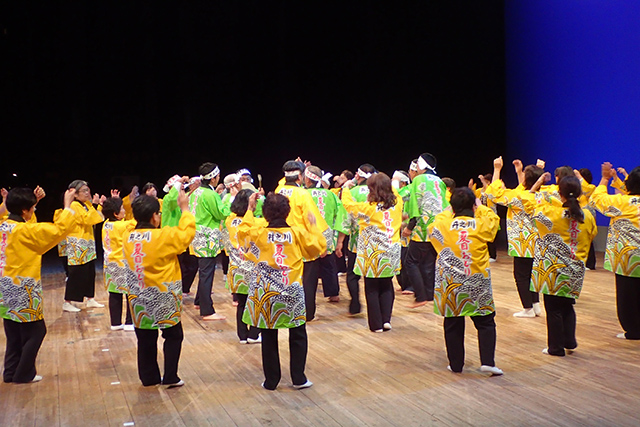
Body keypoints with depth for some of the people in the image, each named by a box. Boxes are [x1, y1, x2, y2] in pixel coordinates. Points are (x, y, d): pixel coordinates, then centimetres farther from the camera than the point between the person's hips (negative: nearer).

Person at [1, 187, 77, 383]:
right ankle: (23, 375, 9)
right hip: (23, 292, -8)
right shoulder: (25, 231, -19)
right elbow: (58, 230, -24)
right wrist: (68, 205, -15)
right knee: (34, 332, 5)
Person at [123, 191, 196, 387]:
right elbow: (187, 233, -10)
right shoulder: (163, 236, -19)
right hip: (163, 299, -5)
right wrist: (185, 209, 0)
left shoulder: (128, 239, -3)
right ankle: (170, 377, 11)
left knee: (146, 339, 15)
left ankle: (149, 377, 23)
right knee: (173, 336, 12)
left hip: (139, 301, 5)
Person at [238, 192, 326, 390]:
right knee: (298, 336, 13)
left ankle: (271, 380, 16)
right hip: (292, 291, -1)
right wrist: (313, 225, 15)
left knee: (269, 337, 11)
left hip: (264, 292, 1)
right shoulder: (298, 232, -8)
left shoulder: (257, 233, -5)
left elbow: (243, 231, 16)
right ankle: (298, 378, 14)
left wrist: (250, 209, 24)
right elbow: (319, 246, 4)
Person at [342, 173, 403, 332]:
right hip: (391, 255, 5)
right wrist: (387, 185, 28)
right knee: (387, 287, 19)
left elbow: (348, 204, -5)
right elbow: (396, 194, 21)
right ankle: (386, 319, 12)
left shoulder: (369, 208, -17)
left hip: (373, 255, -5)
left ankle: (376, 324, 10)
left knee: (372, 289, 7)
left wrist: (346, 188, 10)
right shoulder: (397, 204, -3)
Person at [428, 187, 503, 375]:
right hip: (477, 284, -1)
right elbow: (494, 218, 16)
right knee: (485, 323, 11)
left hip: (450, 283, 1)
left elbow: (431, 225, 19)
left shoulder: (442, 224, -5)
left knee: (453, 325, 11)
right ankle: (488, 361, 4)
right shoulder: (482, 225, -6)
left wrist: (452, 211, 26)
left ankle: (456, 364, 17)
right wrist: (480, 208, 28)